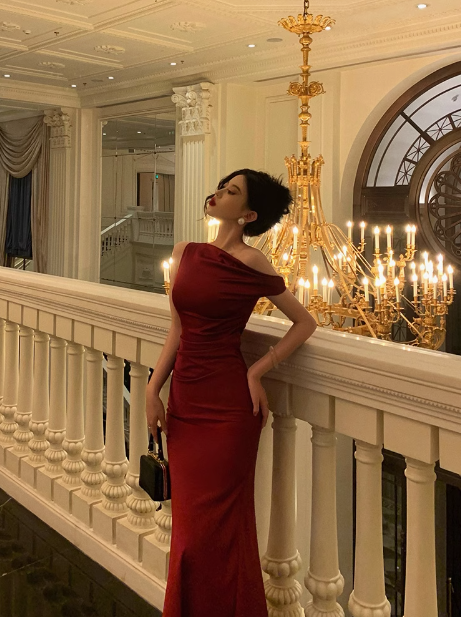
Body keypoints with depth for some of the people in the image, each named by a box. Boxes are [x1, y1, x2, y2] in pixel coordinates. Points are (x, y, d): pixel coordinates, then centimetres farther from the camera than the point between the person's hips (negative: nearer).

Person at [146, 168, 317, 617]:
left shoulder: (250, 263, -10)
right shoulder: (186, 253, 7)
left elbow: (305, 323, -3)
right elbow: (178, 331, 10)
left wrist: (257, 371, -8)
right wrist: (153, 388, 2)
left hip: (226, 404, -6)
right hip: (183, 399, 6)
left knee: (216, 525, 5)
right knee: (187, 521, 17)